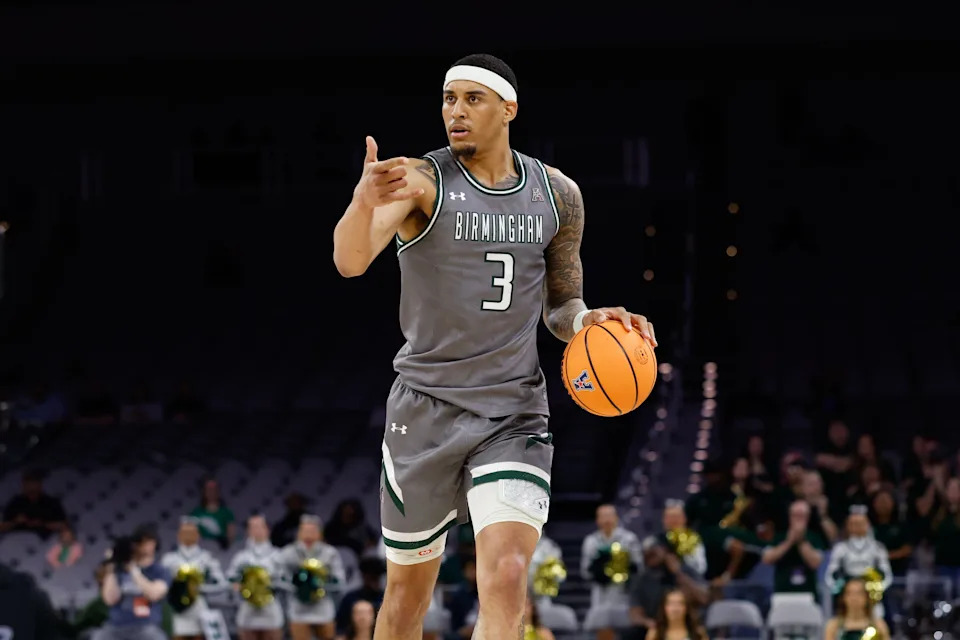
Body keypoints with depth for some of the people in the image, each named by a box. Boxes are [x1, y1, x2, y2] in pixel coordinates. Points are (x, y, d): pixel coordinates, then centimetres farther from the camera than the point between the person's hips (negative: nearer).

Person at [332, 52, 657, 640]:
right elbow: (350, 262, -28)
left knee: (508, 576, -18)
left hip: (515, 412, 2)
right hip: (427, 408, -1)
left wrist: (586, 320, -8)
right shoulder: (420, 180, -9)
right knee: (409, 587, 10)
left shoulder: (558, 195, 4)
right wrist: (365, 201, -50)